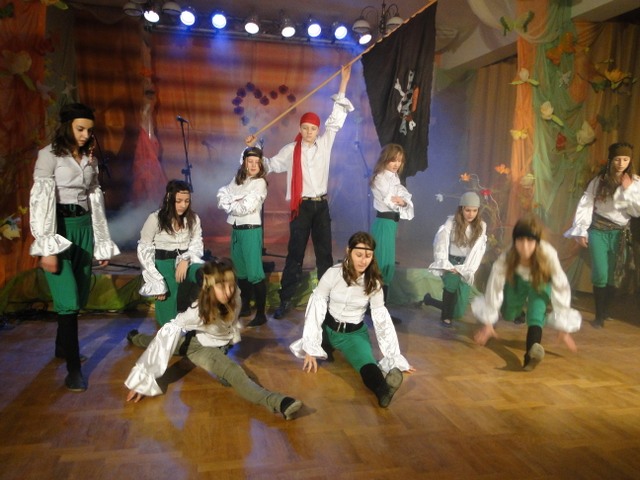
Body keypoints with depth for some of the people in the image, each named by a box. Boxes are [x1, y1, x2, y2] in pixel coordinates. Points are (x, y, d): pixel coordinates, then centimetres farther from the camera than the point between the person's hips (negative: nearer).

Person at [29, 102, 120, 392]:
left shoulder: (90, 158, 14)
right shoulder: (49, 155, -3)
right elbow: (40, 200, -10)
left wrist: (102, 243, 12)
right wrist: (46, 247, -17)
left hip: (84, 228, 6)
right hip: (60, 228, -5)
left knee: (79, 297, 9)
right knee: (68, 300, -9)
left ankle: (62, 346, 31)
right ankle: (74, 367, 1)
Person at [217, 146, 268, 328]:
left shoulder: (260, 183, -8)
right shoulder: (237, 180, 12)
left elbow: (246, 208, -17)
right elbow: (222, 195, 3)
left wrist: (230, 204, -2)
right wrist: (235, 201, -15)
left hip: (251, 230, -7)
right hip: (236, 230, 7)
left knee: (254, 273, -8)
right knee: (241, 272, 16)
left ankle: (260, 314, -2)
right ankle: (245, 307, 30)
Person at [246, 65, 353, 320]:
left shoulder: (325, 144, 5)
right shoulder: (291, 150, 1)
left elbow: (336, 119, 7)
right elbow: (271, 164, 13)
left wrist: (343, 84, 6)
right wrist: (254, 149, 3)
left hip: (321, 205, 2)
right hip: (301, 207, -2)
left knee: (324, 252, 10)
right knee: (295, 253, 1)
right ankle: (285, 300, 7)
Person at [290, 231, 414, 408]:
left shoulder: (373, 282, -9)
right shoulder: (333, 274, -16)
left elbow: (382, 319, -5)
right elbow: (316, 307, -15)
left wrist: (396, 358, -8)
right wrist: (310, 349, -21)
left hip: (355, 334, -3)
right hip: (328, 328, 3)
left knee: (367, 363, -32)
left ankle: (383, 388, -58)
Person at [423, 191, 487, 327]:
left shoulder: (481, 226, 0)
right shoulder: (451, 222, -6)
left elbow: (478, 251, -3)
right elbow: (440, 246, -9)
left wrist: (466, 270, -12)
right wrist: (446, 266, -18)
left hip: (466, 267, 2)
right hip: (450, 263, -2)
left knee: (458, 311, -5)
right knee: (453, 280, -37)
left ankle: (430, 299, 24)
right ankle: (446, 315, -12)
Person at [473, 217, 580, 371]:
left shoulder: (548, 255, -38)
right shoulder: (505, 258, -35)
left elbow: (561, 289, -33)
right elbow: (494, 288, -28)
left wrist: (564, 329, -31)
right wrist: (488, 323, -24)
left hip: (540, 283, -2)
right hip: (517, 281, 2)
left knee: (538, 289, -31)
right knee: (508, 315, -7)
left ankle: (532, 349, -44)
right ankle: (521, 308, 30)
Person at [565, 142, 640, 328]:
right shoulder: (599, 180, -3)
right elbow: (585, 205, -5)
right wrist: (581, 231, -10)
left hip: (620, 233, 2)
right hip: (599, 231, -2)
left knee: (614, 276, 6)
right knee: (600, 275, -7)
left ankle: (605, 311, 26)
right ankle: (599, 315, 7)